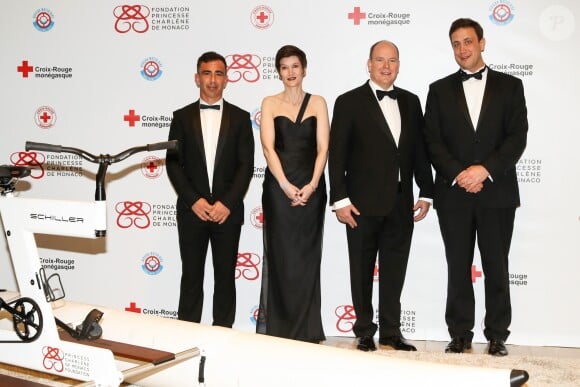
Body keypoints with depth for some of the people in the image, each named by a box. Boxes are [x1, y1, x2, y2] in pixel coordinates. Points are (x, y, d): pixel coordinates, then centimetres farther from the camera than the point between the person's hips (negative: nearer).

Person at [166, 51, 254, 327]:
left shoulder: (240, 118, 5)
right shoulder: (182, 117, 6)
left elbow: (246, 165, -1)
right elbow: (173, 164, 1)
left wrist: (227, 203, -11)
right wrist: (194, 201, -10)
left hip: (228, 211, 0)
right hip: (192, 210, 0)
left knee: (225, 276, 7)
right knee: (191, 276, 6)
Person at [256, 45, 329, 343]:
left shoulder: (317, 103, 9)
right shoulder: (270, 103, 7)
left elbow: (322, 147, 1)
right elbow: (268, 147, -4)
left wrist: (312, 185, -13)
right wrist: (286, 186, -15)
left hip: (311, 187, 1)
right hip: (278, 186, -1)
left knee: (307, 257, 4)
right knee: (280, 256, 0)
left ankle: (307, 330, 12)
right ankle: (278, 327, 8)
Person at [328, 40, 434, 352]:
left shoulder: (410, 102, 11)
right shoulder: (349, 102, -2)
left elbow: (420, 150, 13)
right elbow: (337, 155, -6)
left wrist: (426, 193, 8)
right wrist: (340, 199, -11)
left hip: (401, 203, 4)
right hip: (363, 203, -3)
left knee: (395, 270, 9)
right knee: (362, 270, 7)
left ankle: (391, 331, 21)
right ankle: (365, 332, 19)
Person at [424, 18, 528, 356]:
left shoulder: (510, 86, 7)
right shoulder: (440, 90, 9)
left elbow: (518, 137, -2)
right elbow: (433, 142, 2)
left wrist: (485, 170, -15)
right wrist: (459, 174, -12)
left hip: (497, 192, -1)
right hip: (454, 193, 1)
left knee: (496, 266, 5)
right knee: (458, 268, 6)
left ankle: (497, 336, 15)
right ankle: (460, 335, 15)